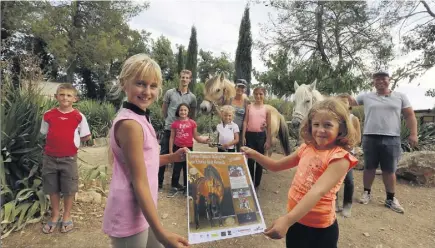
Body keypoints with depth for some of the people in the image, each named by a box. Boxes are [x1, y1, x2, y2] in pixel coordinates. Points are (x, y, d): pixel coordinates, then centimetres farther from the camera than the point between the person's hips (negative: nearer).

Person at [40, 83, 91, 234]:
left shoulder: (79, 117, -7)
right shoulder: (48, 115, -1)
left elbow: (86, 137, 0)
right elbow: (45, 134, 11)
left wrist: (71, 140, -2)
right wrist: (60, 140, 2)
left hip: (69, 158, -2)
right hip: (50, 157, 2)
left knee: (69, 189, 8)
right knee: (52, 189, 14)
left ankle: (67, 217, 27)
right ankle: (55, 216, 32)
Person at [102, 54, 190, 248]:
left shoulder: (139, 118, 6)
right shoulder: (130, 123, -23)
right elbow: (139, 183, -24)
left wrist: (172, 157, 4)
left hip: (141, 212, 9)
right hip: (129, 216, -9)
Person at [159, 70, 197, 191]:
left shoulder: (192, 97, 2)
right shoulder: (170, 93, -1)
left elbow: (192, 115, 10)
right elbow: (164, 109, 8)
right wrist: (169, 120, 10)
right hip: (169, 129, -1)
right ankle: (159, 182, 15)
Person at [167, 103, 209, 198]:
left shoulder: (192, 123, -2)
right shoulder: (175, 123, -1)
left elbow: (196, 136, 2)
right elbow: (172, 138, 3)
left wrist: (204, 140, -15)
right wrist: (170, 150, 1)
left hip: (188, 148, 0)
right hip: (177, 148, 0)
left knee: (187, 168, 11)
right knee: (176, 168, 7)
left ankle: (186, 187, 24)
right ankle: (174, 187, 19)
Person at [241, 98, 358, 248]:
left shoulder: (339, 158, -19)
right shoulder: (306, 148, -1)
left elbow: (317, 191, -32)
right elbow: (276, 166, 10)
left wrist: (287, 219, -42)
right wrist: (255, 155, -5)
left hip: (320, 228, -5)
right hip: (295, 221, 5)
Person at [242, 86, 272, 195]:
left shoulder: (266, 109, 2)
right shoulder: (249, 107, 4)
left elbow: (269, 126, 3)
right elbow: (245, 122, 1)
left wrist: (268, 141, -1)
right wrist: (243, 136, -6)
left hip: (261, 136, 0)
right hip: (250, 135, 0)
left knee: (260, 161, 8)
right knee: (250, 160, 6)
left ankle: (257, 186, 22)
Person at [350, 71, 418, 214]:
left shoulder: (400, 96, 8)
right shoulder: (366, 97, 8)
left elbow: (410, 115, 7)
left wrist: (413, 134, -2)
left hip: (392, 139, 0)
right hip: (370, 138, 0)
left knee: (389, 170, 6)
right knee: (369, 168, 9)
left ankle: (391, 199, 20)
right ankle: (367, 193, 24)